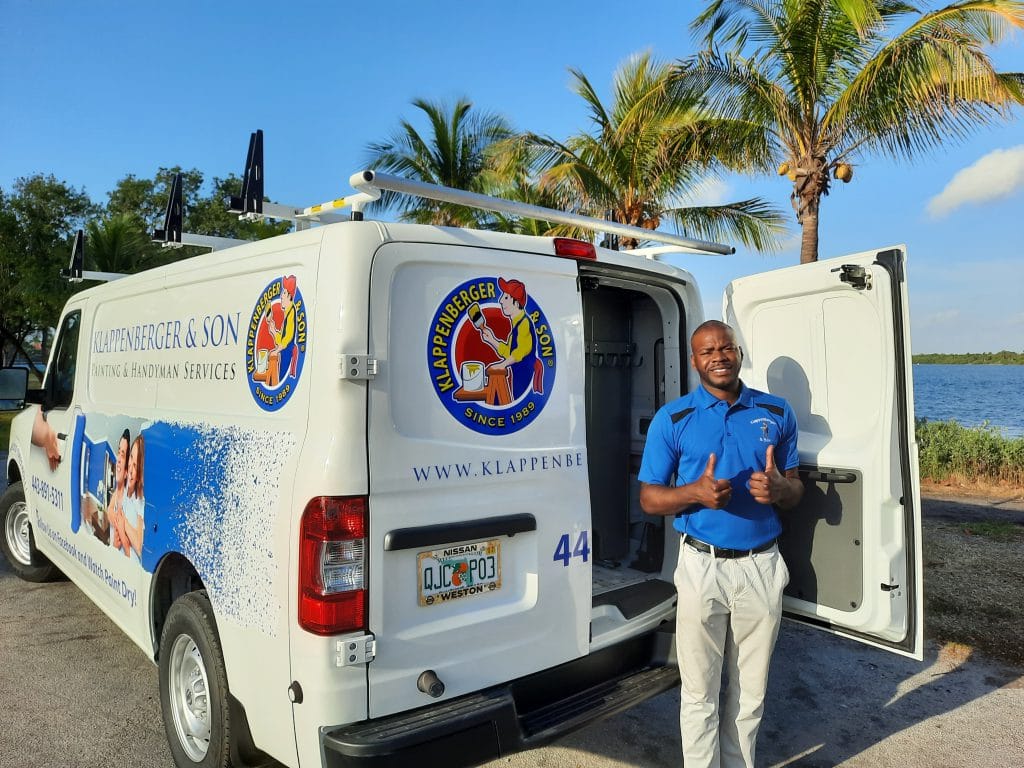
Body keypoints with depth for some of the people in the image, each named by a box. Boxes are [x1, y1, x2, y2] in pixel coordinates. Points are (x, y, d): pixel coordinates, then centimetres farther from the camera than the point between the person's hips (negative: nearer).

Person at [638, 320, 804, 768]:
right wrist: (696, 492, -20)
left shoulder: (777, 413, 5)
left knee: (751, 690, 17)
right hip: (702, 567, -2)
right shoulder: (672, 419, -3)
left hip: (762, 566, 3)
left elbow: (795, 490, 11)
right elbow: (649, 498, -1)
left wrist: (779, 489, -14)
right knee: (700, 692, 9)